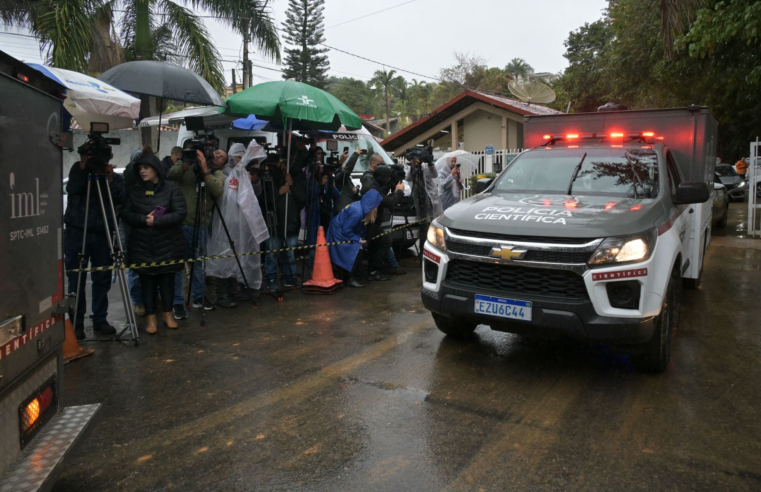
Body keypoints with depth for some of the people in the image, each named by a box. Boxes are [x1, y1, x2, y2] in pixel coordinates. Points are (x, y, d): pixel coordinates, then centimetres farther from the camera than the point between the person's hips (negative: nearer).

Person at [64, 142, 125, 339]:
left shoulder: (114, 177, 9)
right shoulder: (78, 169, 6)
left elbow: (119, 199, -7)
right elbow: (71, 188, -14)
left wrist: (109, 178, -18)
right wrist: (83, 164, -20)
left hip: (102, 234, 2)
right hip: (77, 233, -1)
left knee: (102, 280, 5)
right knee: (76, 280, 1)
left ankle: (100, 320, 16)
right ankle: (76, 323, 9)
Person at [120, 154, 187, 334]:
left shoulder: (171, 188, -3)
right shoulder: (134, 190, 7)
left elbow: (181, 213, -11)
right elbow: (125, 213, 2)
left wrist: (156, 221, -18)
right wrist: (143, 219, -16)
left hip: (168, 244, -2)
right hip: (142, 245, 2)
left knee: (167, 279, 7)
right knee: (147, 280, 5)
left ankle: (168, 314, 21)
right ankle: (151, 317, 15)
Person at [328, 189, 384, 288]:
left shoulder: (361, 206, -6)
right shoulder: (357, 212, -32)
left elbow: (360, 228, 5)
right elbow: (346, 230, -25)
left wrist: (361, 238, -5)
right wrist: (358, 239, -17)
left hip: (343, 231, 9)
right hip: (340, 233, -9)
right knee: (357, 252, -14)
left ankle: (346, 276, 22)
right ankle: (351, 279, -6)